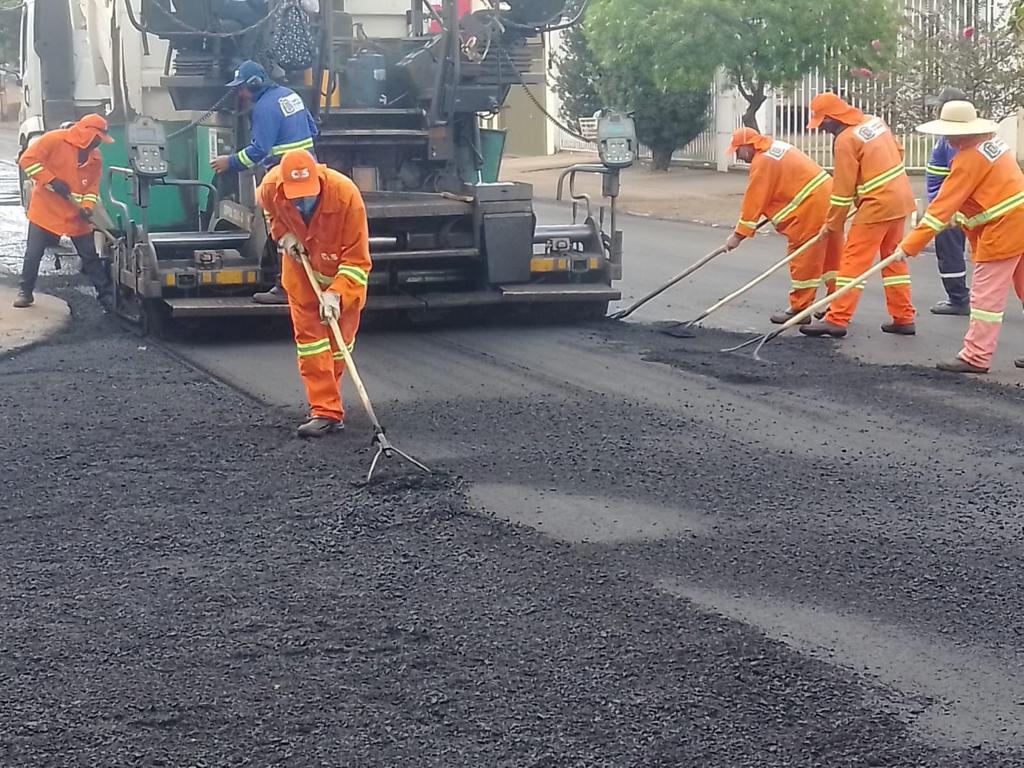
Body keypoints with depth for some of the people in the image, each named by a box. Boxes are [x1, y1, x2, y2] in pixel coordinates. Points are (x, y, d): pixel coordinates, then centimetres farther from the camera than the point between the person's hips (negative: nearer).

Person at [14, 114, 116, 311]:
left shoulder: (95, 157, 5)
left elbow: (93, 186, 6)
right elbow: (27, 159, -15)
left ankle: (107, 297, 11)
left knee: (91, 256, 5)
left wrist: (87, 207, -14)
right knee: (33, 254, 3)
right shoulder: (55, 140, -12)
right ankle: (25, 292, 20)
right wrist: (51, 180, -21)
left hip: (76, 216, 4)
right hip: (46, 210, -4)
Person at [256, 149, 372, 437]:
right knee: (309, 336, -6)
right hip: (301, 267, 2)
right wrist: (282, 233, -11)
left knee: (339, 338, 7)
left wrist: (336, 294, -43)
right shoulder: (271, 187, -26)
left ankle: (327, 400, 27)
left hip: (342, 271, -2)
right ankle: (327, 411, -7)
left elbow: (357, 260, -33)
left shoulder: (346, 194, -37)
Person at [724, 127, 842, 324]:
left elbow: (754, 201, -11)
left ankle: (799, 308, 4)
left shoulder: (763, 161, -12)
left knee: (803, 260, -2)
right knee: (831, 257, 15)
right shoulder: (777, 148, 18)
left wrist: (739, 235, -6)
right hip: (829, 199, 10)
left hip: (811, 210, -10)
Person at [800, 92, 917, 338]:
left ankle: (837, 320, -6)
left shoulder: (845, 140, -15)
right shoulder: (875, 121, 8)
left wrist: (832, 225, -3)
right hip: (901, 197, 9)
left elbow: (843, 190, -12)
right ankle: (904, 318, 18)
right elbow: (899, 151, 19)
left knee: (853, 260, -5)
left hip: (878, 204, -9)